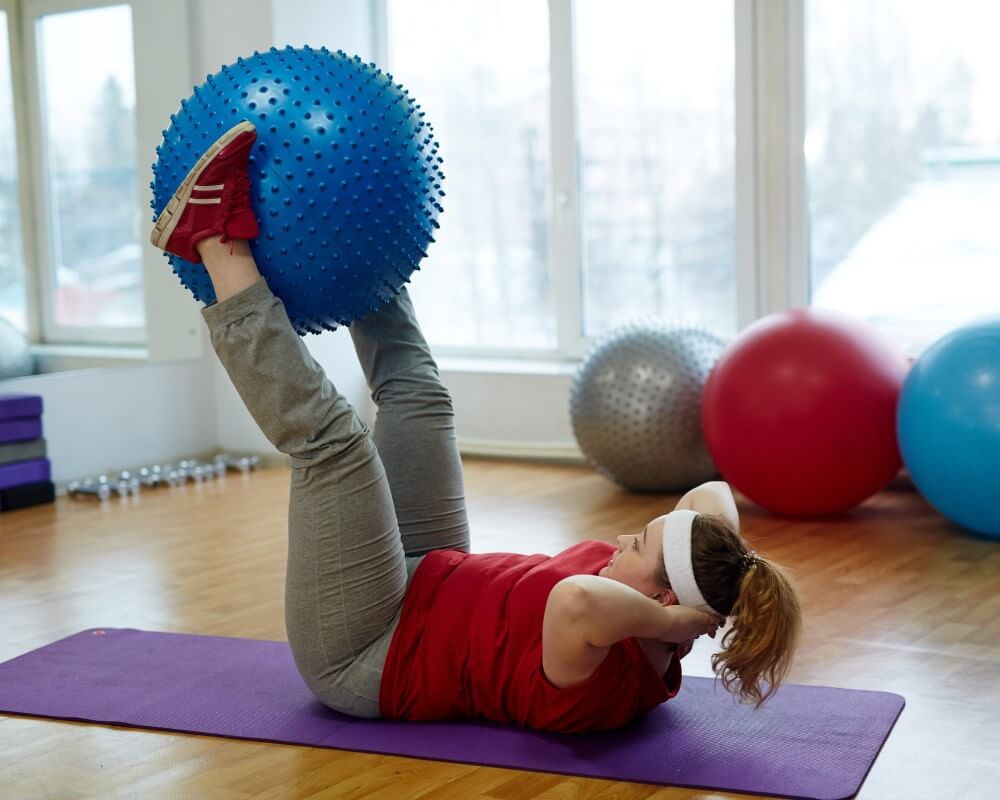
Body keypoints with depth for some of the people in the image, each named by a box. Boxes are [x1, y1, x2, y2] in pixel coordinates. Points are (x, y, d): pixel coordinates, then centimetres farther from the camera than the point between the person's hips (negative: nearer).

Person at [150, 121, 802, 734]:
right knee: (417, 393, 6)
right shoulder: (658, 644, -10)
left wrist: (665, 620, -42)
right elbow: (712, 493, -2)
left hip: (360, 657, -7)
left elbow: (575, 598, -60)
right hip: (425, 590, 7)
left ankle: (219, 240, -6)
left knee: (328, 436, -20)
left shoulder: (601, 682, -35)